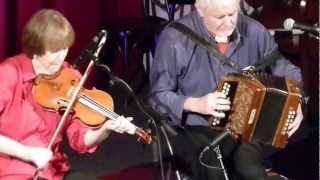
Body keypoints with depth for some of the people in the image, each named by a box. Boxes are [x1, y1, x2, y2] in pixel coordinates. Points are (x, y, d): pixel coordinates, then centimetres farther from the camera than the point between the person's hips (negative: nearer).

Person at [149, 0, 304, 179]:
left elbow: (287, 71, 11)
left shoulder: (253, 31, -2)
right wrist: (196, 104, -21)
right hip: (197, 130, -1)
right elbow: (159, 95, -5)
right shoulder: (175, 38, -12)